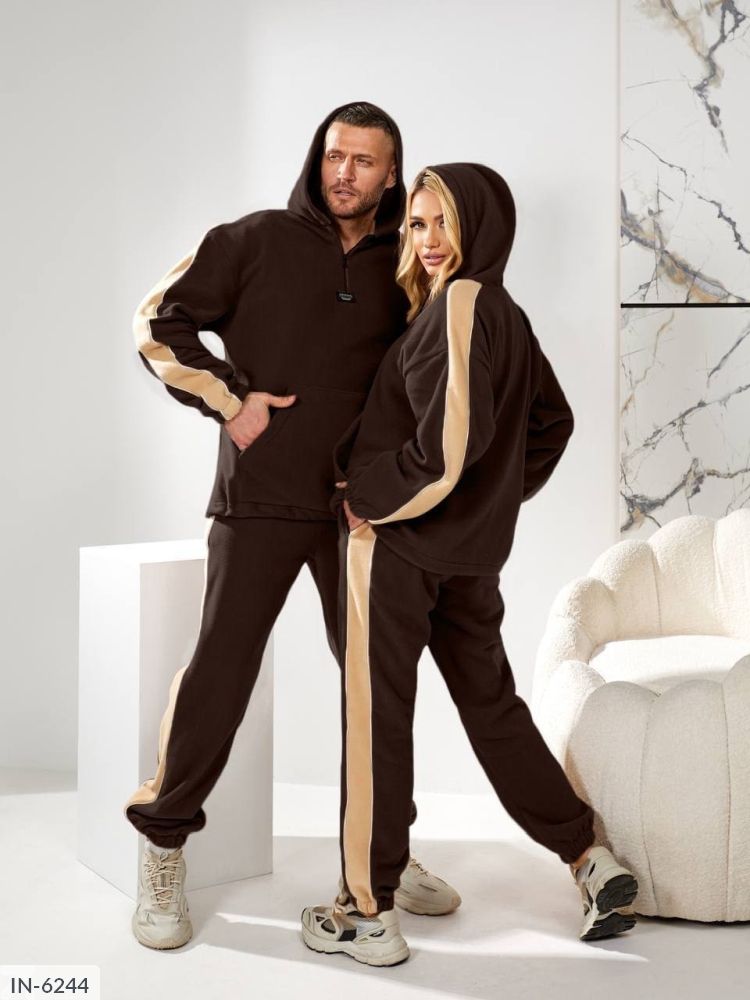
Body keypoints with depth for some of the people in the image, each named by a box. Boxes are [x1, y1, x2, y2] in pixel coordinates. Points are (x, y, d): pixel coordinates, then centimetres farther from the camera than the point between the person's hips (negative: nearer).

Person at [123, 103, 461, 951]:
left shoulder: (400, 270, 9)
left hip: (360, 502, 4)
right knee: (221, 667, -3)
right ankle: (164, 850, 14)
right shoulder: (257, 240, 0)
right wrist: (231, 403, -10)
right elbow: (159, 324, -1)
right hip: (261, 497, -3)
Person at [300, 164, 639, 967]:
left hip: (398, 539, -8)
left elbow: (456, 430, -24)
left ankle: (367, 913, 10)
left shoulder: (458, 304, -14)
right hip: (474, 546, 8)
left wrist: (373, 496, -14)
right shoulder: (505, 314, 12)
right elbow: (552, 422, 21)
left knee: (375, 718, 1)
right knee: (491, 704, 17)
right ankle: (591, 862, 18)